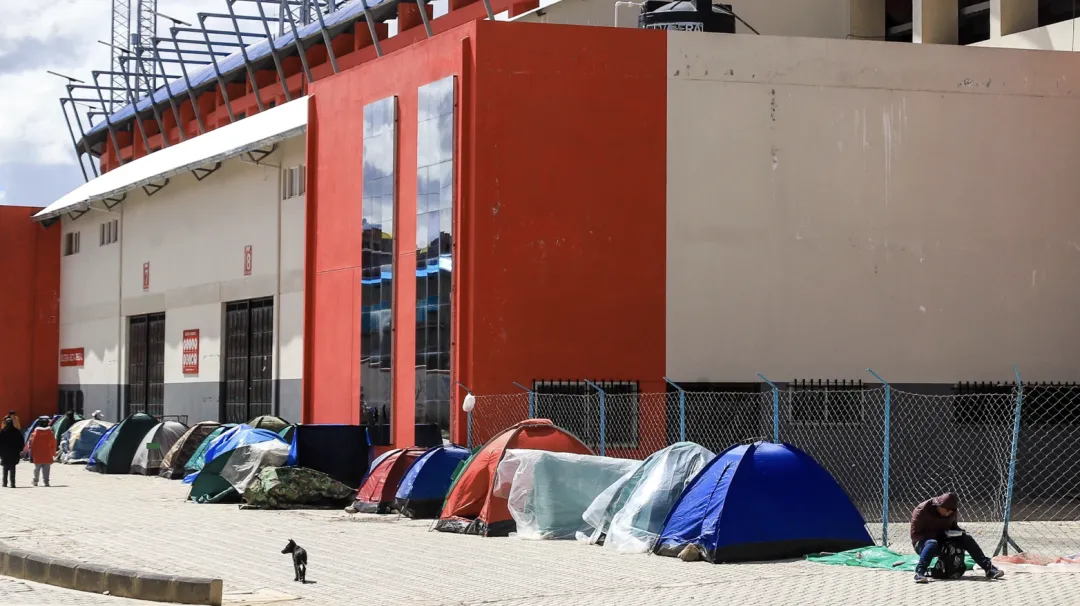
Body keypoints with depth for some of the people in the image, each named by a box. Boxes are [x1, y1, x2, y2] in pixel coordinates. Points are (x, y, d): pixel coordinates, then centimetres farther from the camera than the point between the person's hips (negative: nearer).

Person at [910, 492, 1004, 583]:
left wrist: (960, 532, -9)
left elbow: (954, 526, 16)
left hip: (944, 542, 5)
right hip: (923, 544, -5)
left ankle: (988, 568, -17)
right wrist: (938, 535, -27)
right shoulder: (922, 510, -19)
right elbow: (914, 535, -20)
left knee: (967, 539, -14)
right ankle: (919, 573, -54)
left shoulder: (951, 513, -1)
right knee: (932, 543, -41)